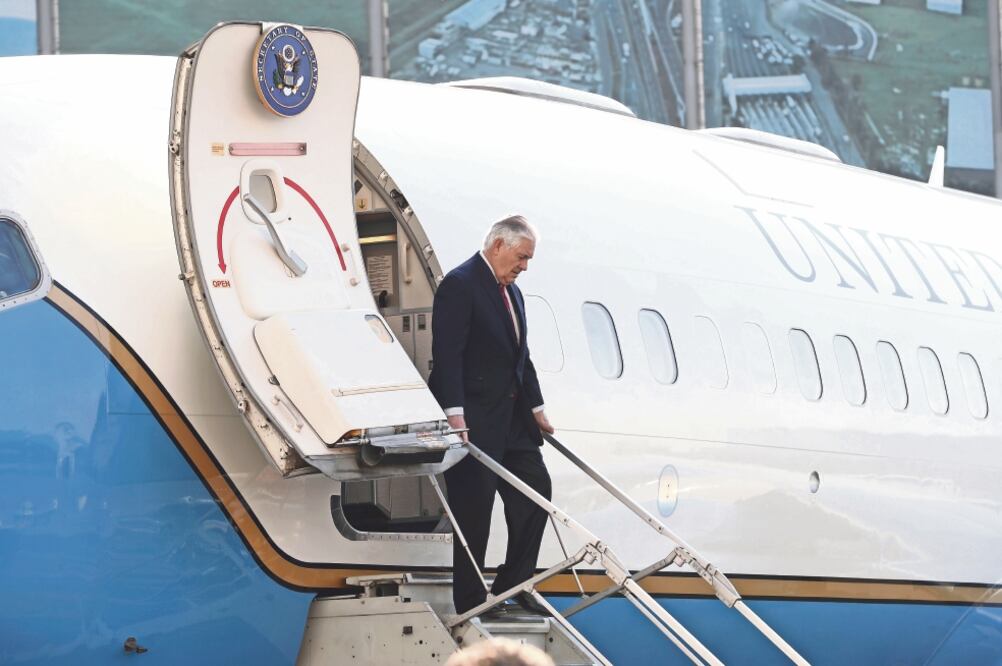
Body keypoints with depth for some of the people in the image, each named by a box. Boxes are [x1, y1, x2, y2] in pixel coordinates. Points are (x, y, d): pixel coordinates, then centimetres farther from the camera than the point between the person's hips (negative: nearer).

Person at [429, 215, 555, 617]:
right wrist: (455, 415, -25)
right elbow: (447, 354, -19)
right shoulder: (460, 284, -12)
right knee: (475, 507, -4)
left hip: (512, 418, 9)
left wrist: (536, 408, 19)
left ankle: (514, 584, 16)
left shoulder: (511, 292, 17)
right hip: (476, 419, -9)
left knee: (535, 490, 6)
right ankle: (470, 601, 2)